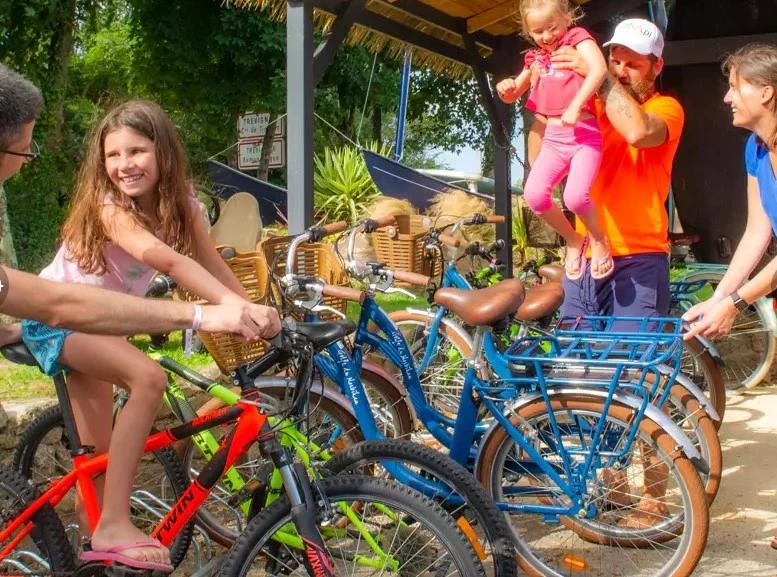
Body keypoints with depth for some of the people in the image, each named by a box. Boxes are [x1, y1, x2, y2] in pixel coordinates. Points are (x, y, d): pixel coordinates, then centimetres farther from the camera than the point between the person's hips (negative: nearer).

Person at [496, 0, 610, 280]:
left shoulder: (578, 39, 1)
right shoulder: (536, 59, 17)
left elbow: (599, 69, -20)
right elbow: (513, 96, 27)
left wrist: (575, 106, -29)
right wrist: (505, 88, 2)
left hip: (584, 134, -5)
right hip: (553, 138, 5)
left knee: (575, 196, -27)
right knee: (534, 195, -17)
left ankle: (598, 239, 6)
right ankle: (573, 240, 8)